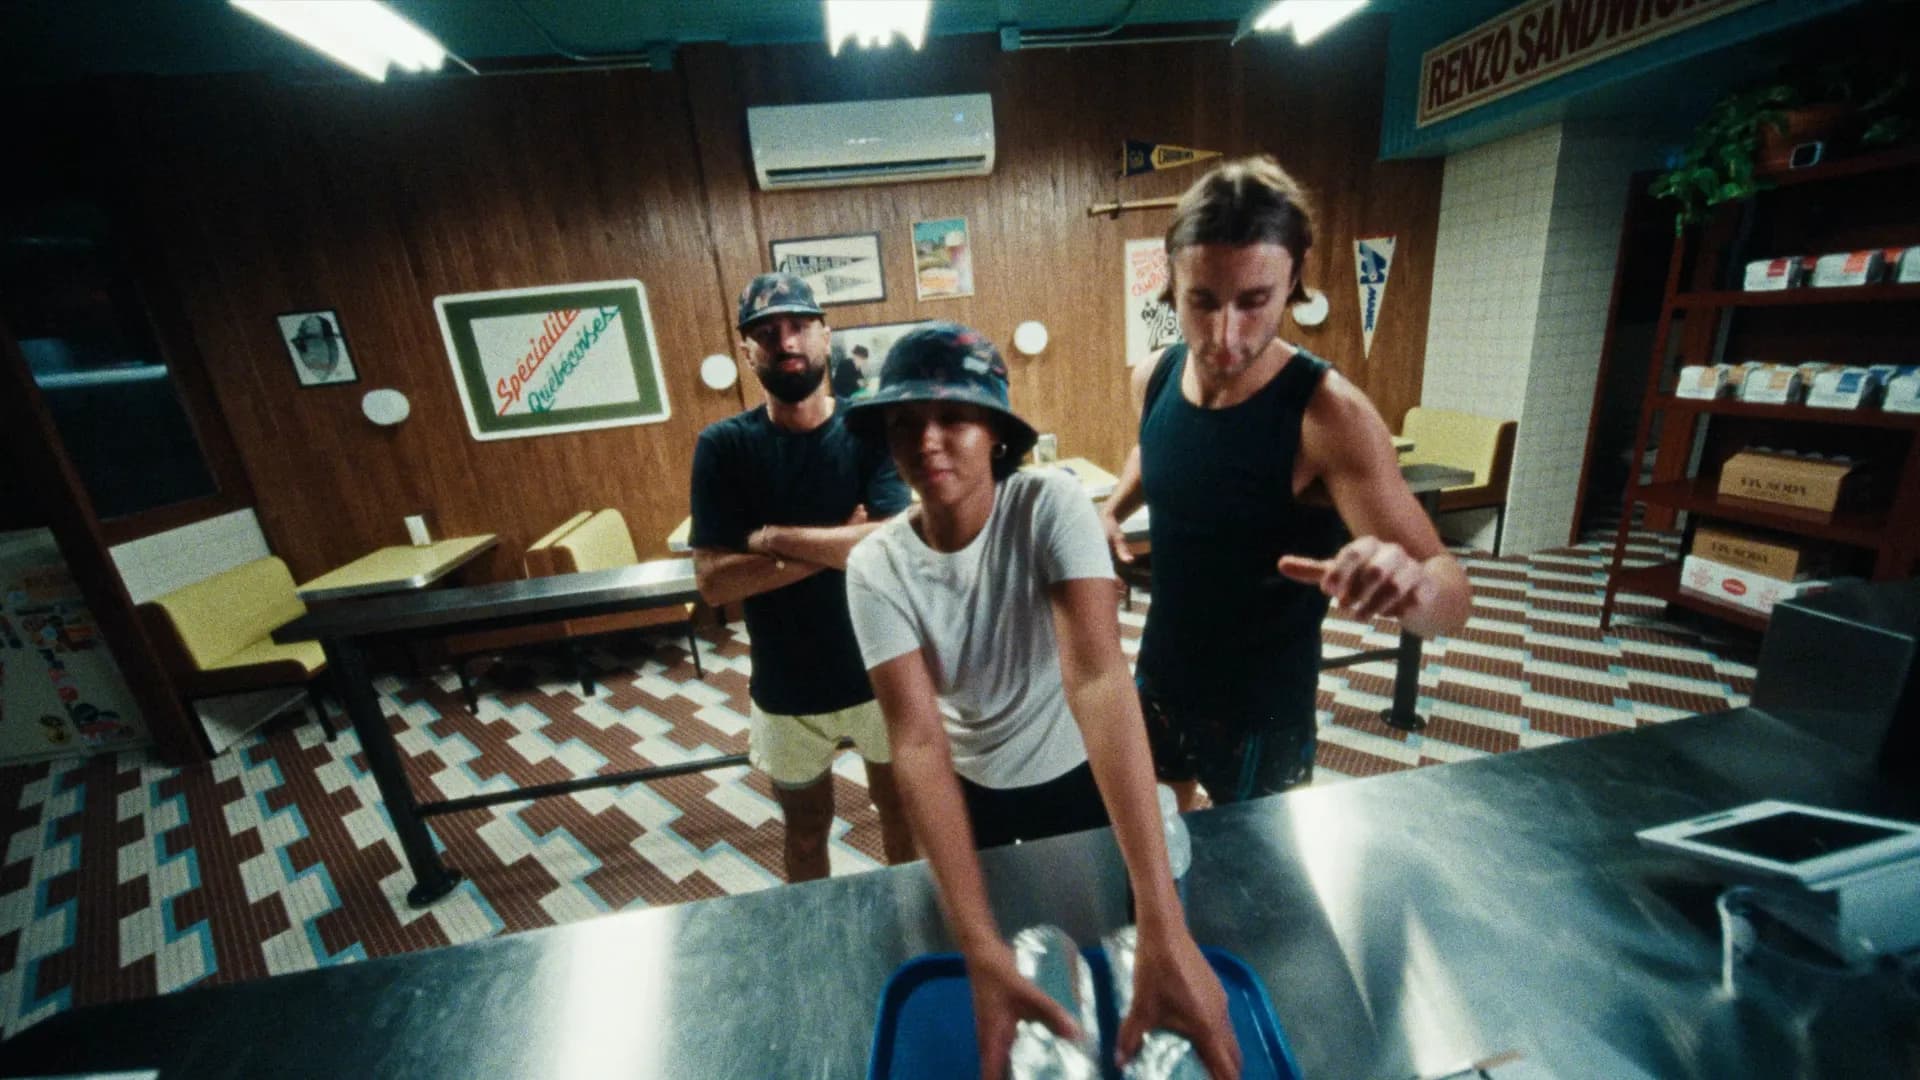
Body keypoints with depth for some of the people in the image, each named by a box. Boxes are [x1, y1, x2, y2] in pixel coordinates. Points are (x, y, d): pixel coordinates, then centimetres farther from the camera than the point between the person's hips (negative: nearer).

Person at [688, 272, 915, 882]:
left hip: (881, 676, 0)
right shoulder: (724, 446, -9)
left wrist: (770, 538, -21)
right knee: (805, 836, 22)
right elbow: (713, 581, -16)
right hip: (787, 690, 1)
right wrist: (837, 542, -21)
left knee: (902, 816, 23)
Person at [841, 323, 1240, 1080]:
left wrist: (1162, 928, -46)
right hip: (970, 785, 1)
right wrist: (981, 950, -39)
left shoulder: (1050, 506, -28)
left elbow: (1099, 678, -39)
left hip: (1076, 773, -1)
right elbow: (918, 744, -30)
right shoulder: (876, 567, -23)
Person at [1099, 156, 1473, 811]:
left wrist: (1413, 584, -51)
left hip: (1262, 708, -5)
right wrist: (1112, 510, -4)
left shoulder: (1329, 414, -27)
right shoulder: (1153, 378, -10)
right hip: (1158, 676, 6)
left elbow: (1453, 600, -28)